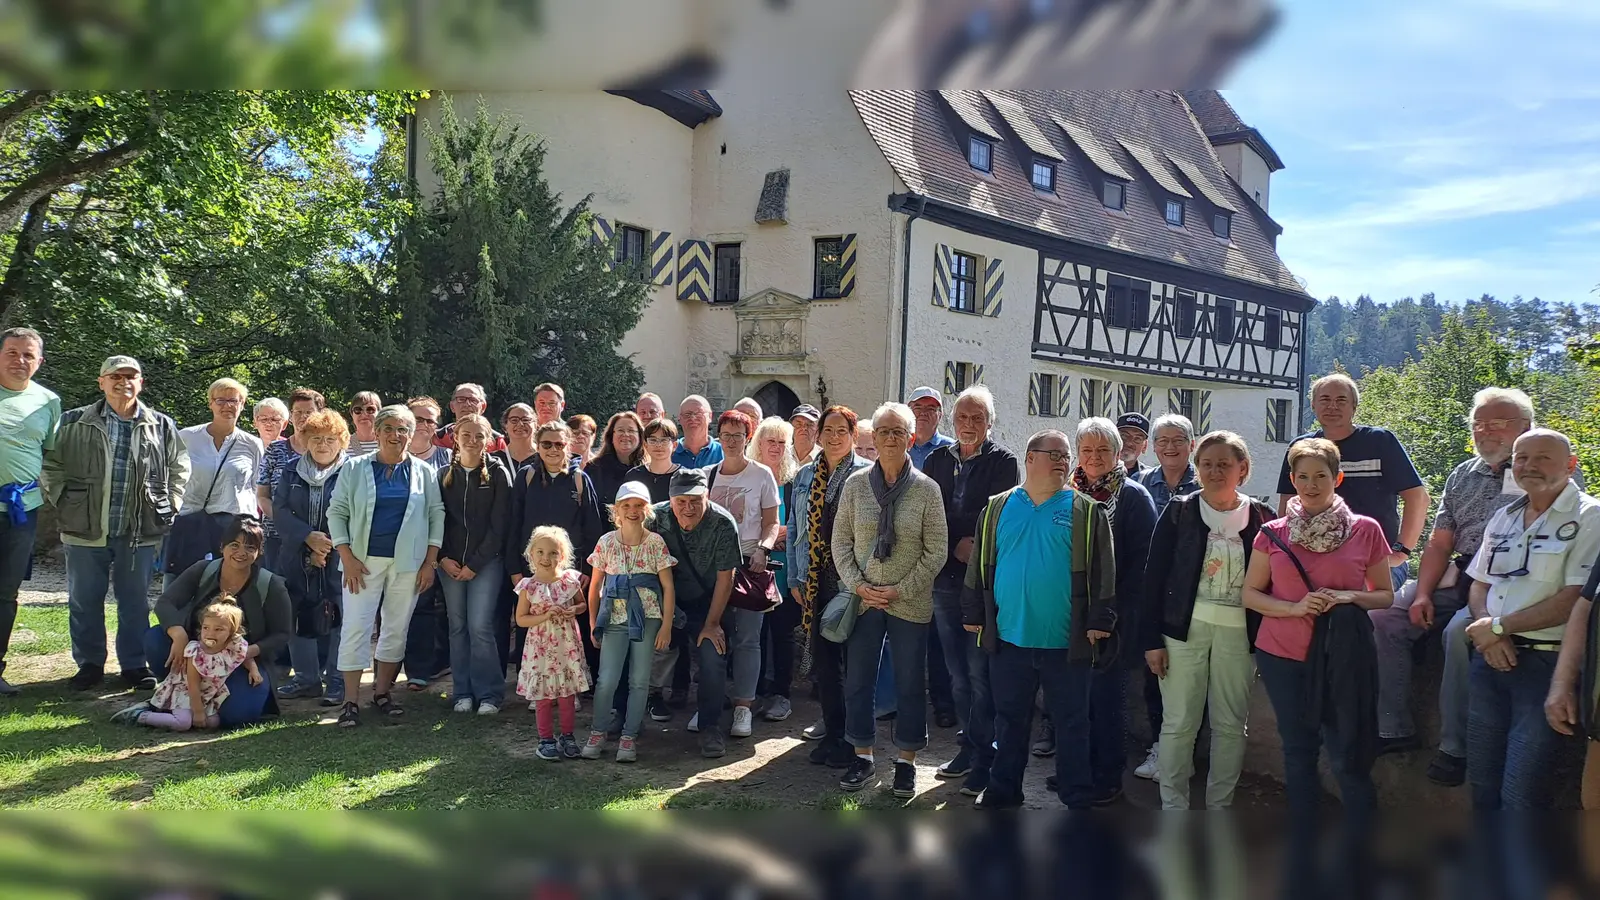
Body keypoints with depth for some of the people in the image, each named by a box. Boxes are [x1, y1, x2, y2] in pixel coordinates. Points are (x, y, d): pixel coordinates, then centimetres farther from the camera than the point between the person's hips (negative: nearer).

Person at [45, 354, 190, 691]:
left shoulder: (162, 426, 5)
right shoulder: (75, 423, 2)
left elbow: (180, 468, 13)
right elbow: (50, 466, 7)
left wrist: (169, 506, 6)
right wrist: (63, 501, -1)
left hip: (140, 533, 0)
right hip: (86, 530, 0)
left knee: (135, 602, 8)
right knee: (84, 601, 8)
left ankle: (134, 664, 20)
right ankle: (89, 664, 22)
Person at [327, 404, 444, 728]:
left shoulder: (424, 473, 7)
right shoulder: (354, 468, 4)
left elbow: (436, 515, 7)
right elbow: (336, 512, 3)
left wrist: (430, 562, 0)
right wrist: (347, 557, -7)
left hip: (408, 562, 2)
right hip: (364, 561, -1)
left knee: (396, 628, 7)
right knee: (356, 627, -5)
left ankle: (382, 692, 21)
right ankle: (351, 700, 2)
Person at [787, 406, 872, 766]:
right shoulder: (805, 476, 11)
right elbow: (795, 529, 15)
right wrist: (794, 577, 10)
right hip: (816, 581, 4)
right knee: (823, 657, 9)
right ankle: (833, 730, 21)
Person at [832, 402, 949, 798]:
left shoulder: (926, 489, -5)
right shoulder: (856, 484, 1)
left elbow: (937, 550, -4)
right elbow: (841, 541, 4)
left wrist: (902, 590, -10)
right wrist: (858, 585, -8)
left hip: (910, 603, -2)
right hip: (863, 599, 2)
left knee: (910, 683, 7)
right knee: (858, 680, 9)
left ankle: (907, 762, 22)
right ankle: (862, 757, 25)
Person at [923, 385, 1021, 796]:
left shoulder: (1004, 462, -1)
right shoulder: (937, 460, 12)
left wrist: (977, 551, -10)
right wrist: (955, 547, -2)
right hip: (945, 579, 5)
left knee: (980, 672, -5)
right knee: (957, 672, 12)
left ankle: (985, 756, 5)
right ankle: (967, 745, 23)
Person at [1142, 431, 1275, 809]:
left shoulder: (1261, 518, 4)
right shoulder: (1179, 512, 2)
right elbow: (1154, 576, 0)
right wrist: (1152, 639, -5)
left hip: (1239, 633, 1)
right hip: (1184, 628, -1)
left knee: (1231, 725, 8)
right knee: (1178, 724, 1)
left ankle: (1219, 806, 22)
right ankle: (1173, 808, 14)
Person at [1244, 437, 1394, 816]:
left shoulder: (1366, 530, 0)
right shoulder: (1272, 533, 2)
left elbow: (1386, 595, 7)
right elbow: (1250, 594, 4)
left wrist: (1349, 596, -13)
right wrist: (1295, 607, -13)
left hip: (1343, 657, -1)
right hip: (1282, 656, 1)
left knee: (1349, 756, 0)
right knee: (1298, 750, 10)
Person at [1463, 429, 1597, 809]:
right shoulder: (1503, 518, 14)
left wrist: (1497, 626, -9)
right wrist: (1489, 637, -4)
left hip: (1547, 663, -6)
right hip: (1491, 660, 6)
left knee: (1521, 794, -4)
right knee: (1482, 781, 12)